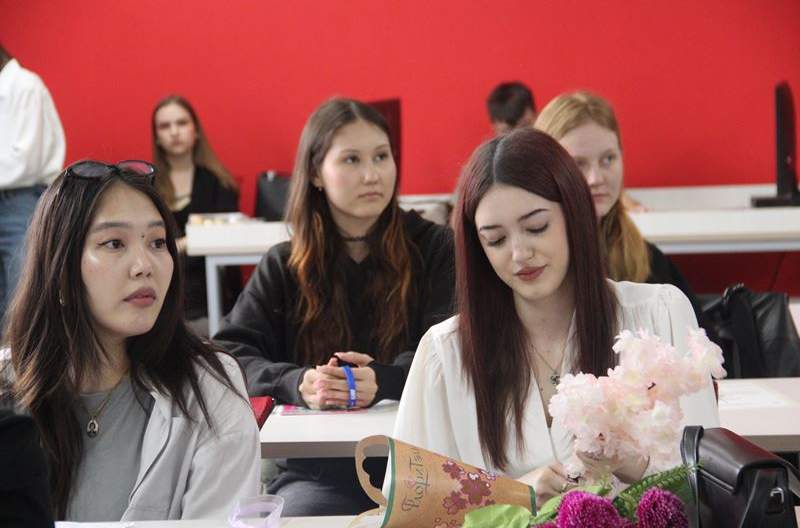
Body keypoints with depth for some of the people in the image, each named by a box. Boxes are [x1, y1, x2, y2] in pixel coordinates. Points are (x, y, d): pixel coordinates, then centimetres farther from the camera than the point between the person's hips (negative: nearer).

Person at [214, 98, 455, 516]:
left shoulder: (435, 247, 6)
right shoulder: (284, 267, 11)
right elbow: (229, 353, 1)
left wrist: (382, 381, -26)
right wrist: (297, 384, -21)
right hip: (316, 469, 1)